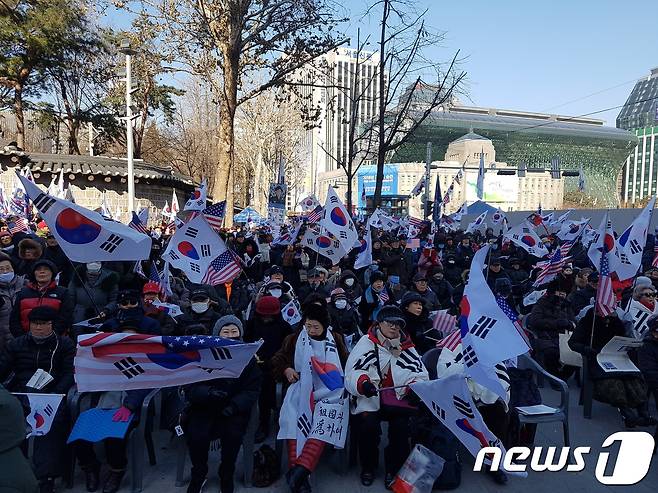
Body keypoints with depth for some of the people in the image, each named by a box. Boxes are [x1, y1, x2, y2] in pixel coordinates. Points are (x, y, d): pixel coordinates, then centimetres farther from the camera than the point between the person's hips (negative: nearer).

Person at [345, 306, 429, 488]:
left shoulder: (407, 347, 11)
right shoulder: (366, 343, 1)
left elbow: (420, 375, 6)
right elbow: (352, 373, -7)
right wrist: (363, 382, -28)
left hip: (400, 398, 2)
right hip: (370, 398, -2)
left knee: (401, 426, -24)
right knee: (368, 426, -26)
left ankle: (394, 470, 4)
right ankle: (368, 467, 5)